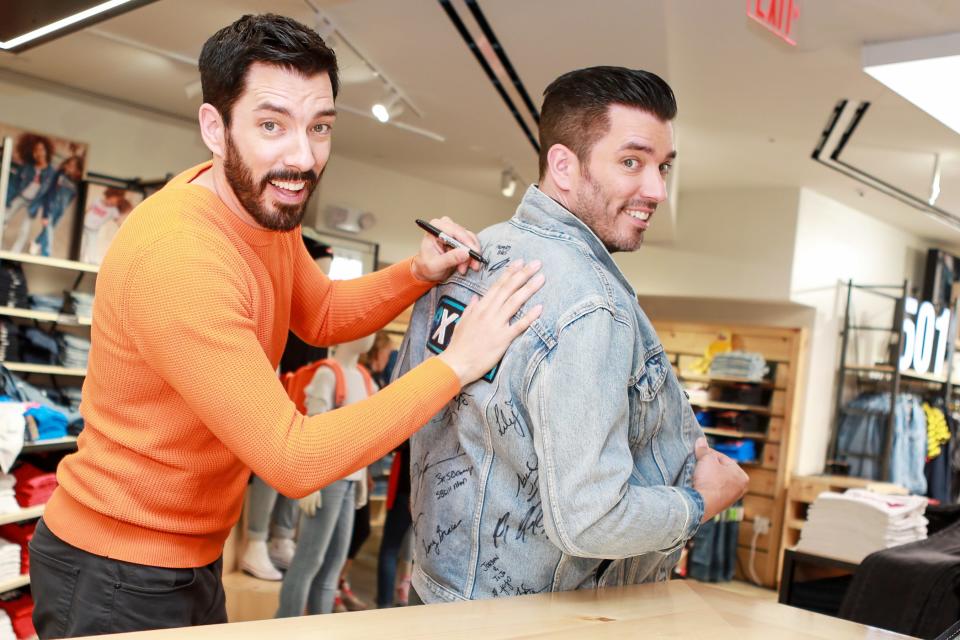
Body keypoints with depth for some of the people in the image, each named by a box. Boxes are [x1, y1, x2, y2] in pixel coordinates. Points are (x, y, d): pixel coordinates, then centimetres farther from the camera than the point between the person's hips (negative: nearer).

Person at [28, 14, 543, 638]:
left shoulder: (266, 203, -4)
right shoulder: (177, 256, -31)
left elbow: (321, 313, 13)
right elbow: (293, 459, -31)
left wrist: (417, 274, -6)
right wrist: (457, 363, -27)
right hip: (118, 577, -8)